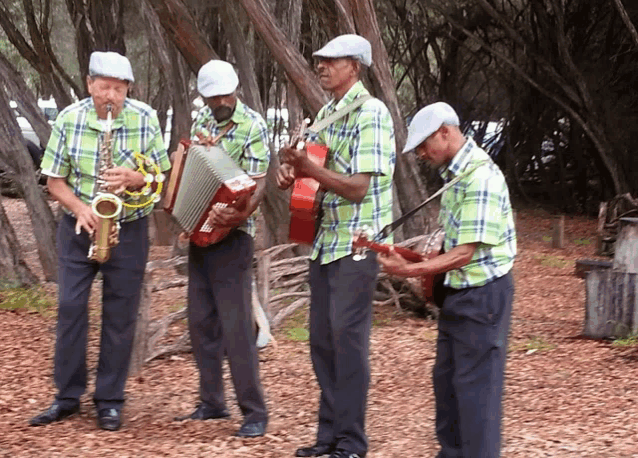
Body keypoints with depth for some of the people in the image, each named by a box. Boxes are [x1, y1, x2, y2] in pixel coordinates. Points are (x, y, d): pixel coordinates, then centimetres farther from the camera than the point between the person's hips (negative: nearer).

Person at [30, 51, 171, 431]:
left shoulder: (145, 119, -8)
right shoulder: (69, 119, -6)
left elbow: (161, 175, -3)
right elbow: (55, 179, -1)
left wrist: (133, 178, -23)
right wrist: (79, 208, -19)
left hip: (128, 229, -1)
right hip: (78, 226, 1)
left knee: (120, 315, 2)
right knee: (70, 307, -1)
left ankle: (110, 402, 11)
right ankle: (67, 397, 11)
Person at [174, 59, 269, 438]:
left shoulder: (253, 125, -12)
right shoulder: (203, 118, 8)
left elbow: (258, 183, -18)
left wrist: (242, 213, -37)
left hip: (231, 237, -7)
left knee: (236, 325, -9)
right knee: (201, 322, 10)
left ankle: (255, 412, -5)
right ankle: (212, 402, 19)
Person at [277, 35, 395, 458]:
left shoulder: (371, 114, -14)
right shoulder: (327, 113, 11)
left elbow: (357, 187, -19)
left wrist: (307, 167, -26)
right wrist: (292, 171, -3)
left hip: (357, 244, -8)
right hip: (325, 240, 8)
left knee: (347, 338, -6)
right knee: (322, 339, 10)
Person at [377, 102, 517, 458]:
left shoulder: (481, 178, -21)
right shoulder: (457, 174, 10)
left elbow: (465, 253, -24)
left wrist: (410, 271, -24)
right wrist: (420, 260, 8)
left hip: (484, 294, -10)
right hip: (459, 291, 10)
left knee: (476, 384, -4)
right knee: (447, 378, 18)